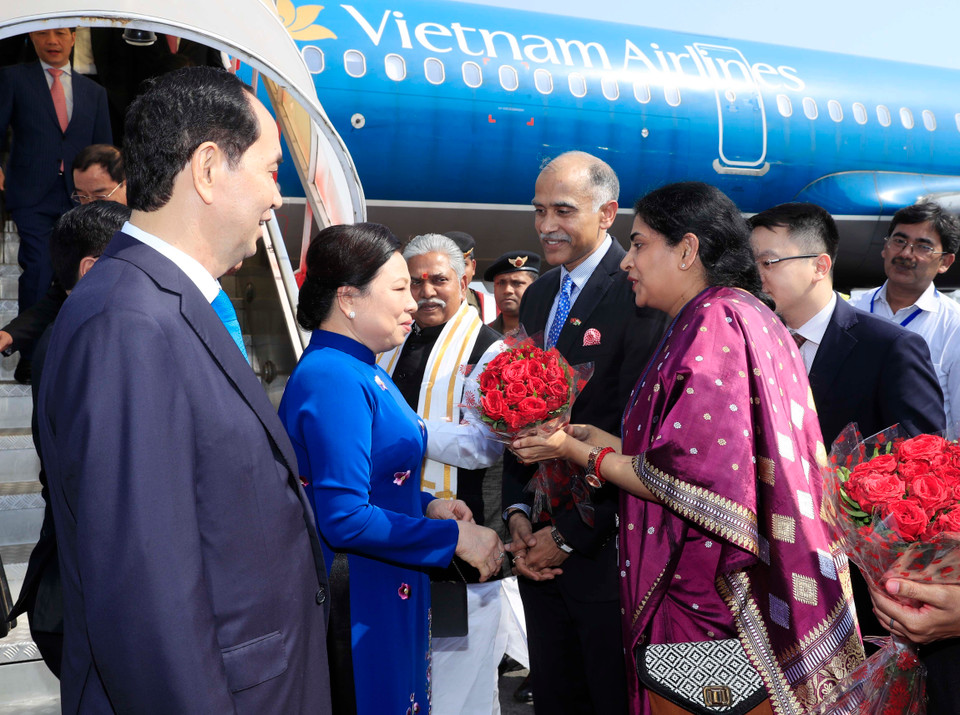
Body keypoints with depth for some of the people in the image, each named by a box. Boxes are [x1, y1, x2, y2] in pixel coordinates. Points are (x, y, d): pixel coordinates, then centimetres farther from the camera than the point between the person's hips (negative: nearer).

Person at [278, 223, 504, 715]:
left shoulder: (359, 371, 9)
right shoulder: (334, 380, -22)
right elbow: (344, 518, -27)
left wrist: (427, 505, 4)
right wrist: (455, 537, -20)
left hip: (389, 591, 10)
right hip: (357, 598, -10)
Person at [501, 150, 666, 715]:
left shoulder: (637, 293, -14)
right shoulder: (538, 296, 12)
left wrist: (571, 536, -14)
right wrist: (518, 512, 4)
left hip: (604, 546, -7)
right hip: (540, 543, 7)